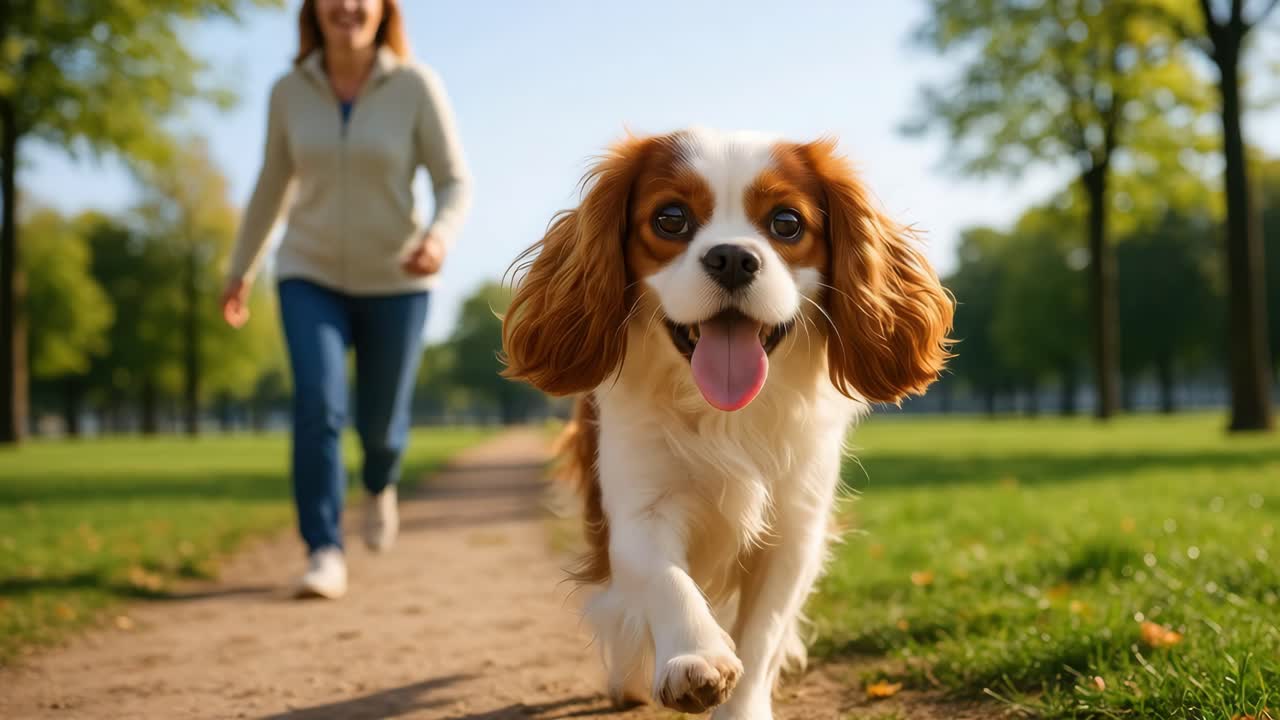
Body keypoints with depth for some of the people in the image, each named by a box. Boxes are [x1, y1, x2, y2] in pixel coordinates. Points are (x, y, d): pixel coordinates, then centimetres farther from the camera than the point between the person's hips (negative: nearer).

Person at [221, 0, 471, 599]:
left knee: (379, 420, 10)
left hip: (393, 281, -1)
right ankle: (325, 556, -14)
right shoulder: (290, 90, -3)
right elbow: (274, 183, 9)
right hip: (313, 277, 1)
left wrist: (438, 238, -31)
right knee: (317, 407, -20)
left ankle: (381, 483, 46)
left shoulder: (417, 85, -11)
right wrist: (240, 270, 15)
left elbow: (455, 185, -9)